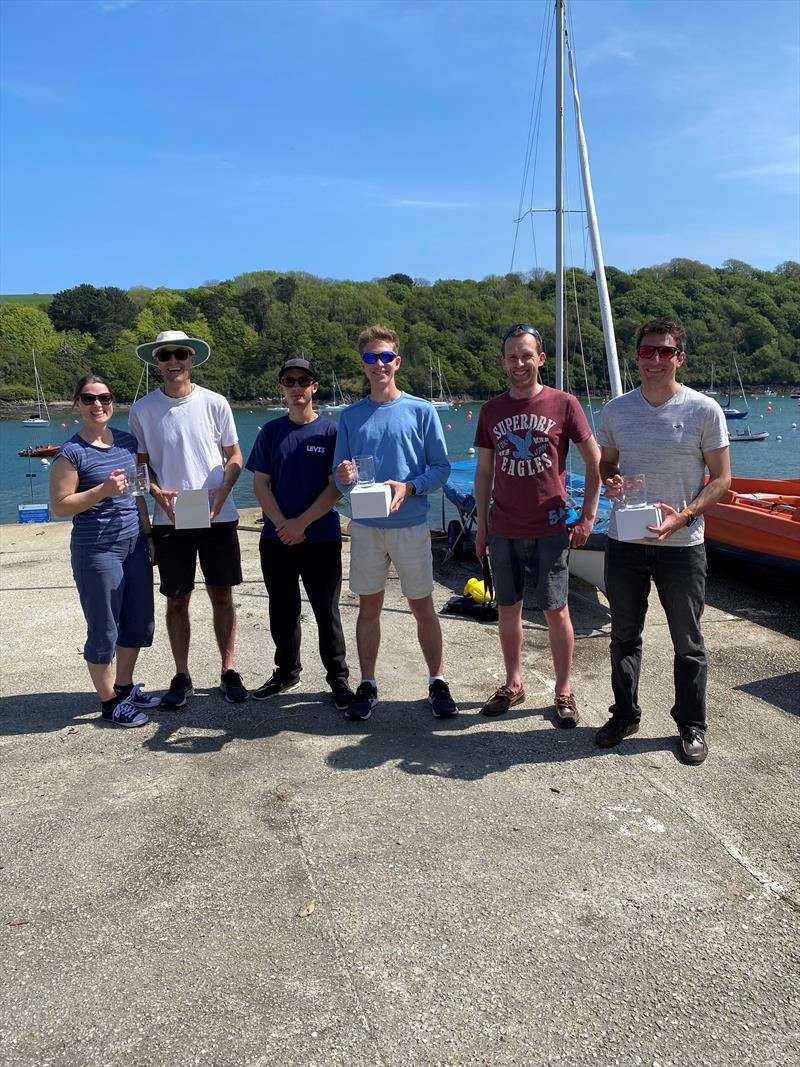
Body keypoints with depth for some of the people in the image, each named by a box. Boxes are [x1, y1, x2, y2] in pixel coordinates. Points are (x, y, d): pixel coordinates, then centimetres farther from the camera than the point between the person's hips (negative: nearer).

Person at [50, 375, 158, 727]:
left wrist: (148, 533, 15)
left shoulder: (127, 441, 7)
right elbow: (59, 506, -12)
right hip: (97, 551, -7)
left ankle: (125, 686, 33)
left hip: (134, 544, 7)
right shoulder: (71, 452, -11)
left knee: (139, 623, 15)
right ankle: (110, 702, 18)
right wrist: (102, 490, -23)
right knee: (104, 631, 3)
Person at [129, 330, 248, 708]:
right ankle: (181, 677, 20)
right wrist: (158, 492, -12)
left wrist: (222, 490, -12)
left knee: (222, 595, 5)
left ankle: (229, 671, 18)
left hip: (218, 517, 0)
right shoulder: (142, 409, 2)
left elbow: (235, 456, 6)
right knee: (176, 600, 6)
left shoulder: (215, 403, 1)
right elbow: (138, 463, 7)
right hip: (170, 520, 0)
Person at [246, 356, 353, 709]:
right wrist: (282, 524, -10)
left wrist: (302, 523, -14)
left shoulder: (330, 431, -2)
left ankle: (338, 679, 16)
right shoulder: (270, 432, 7)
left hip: (321, 538, -3)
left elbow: (336, 486, -7)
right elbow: (260, 483, 4)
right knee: (282, 612, 13)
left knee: (327, 613, 3)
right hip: (276, 539, 3)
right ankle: (286, 673, 29)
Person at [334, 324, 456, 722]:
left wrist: (409, 487, -19)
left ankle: (437, 682, 19)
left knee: (423, 607, 6)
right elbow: (339, 475, 8)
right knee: (368, 607, 9)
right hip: (365, 527, 2)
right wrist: (344, 476, -16)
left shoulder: (421, 411, -1)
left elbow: (441, 468, -2)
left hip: (411, 524, -2)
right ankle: (367, 685, 20)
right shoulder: (350, 416, 6)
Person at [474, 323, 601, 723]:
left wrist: (587, 517, -3)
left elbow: (595, 462, 2)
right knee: (507, 609, 11)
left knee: (556, 611, 2)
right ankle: (513, 683, 27)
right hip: (503, 531, 3)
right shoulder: (491, 410, 6)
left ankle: (564, 690, 18)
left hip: (549, 529, -3)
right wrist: (481, 525, 9)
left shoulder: (563, 404, -4)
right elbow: (483, 473, 12)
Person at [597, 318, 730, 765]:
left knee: (687, 641, 9)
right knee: (624, 635, 14)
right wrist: (611, 481, -9)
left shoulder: (704, 410, -6)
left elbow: (721, 479, -4)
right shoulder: (616, 410, 4)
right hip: (624, 540, 3)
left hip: (681, 543, -3)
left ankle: (692, 725, 25)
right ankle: (625, 714, 30)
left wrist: (684, 516, -19)